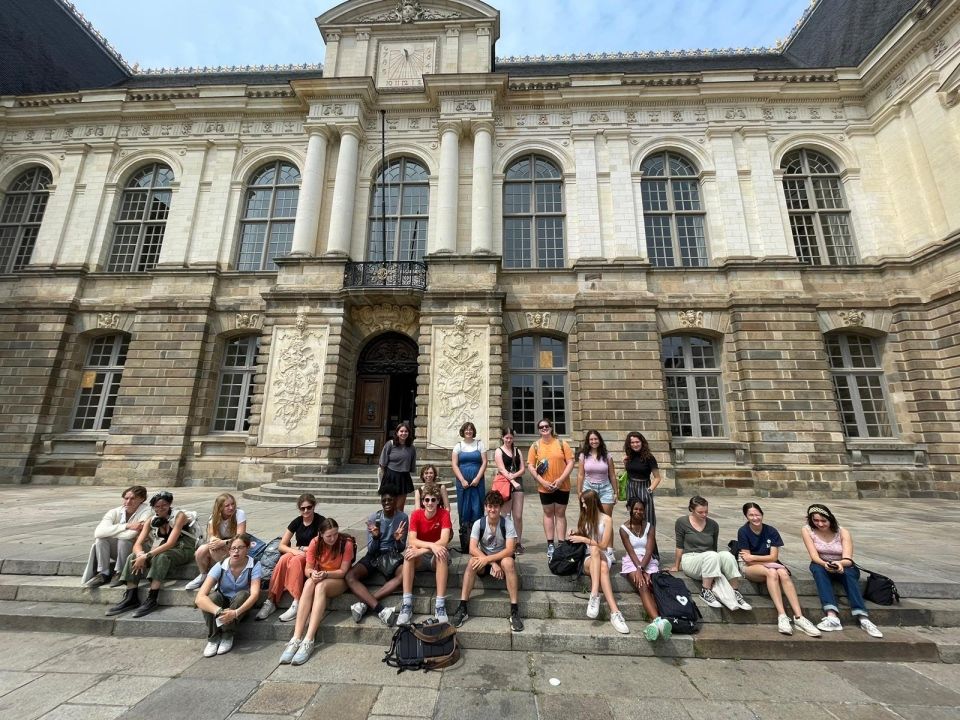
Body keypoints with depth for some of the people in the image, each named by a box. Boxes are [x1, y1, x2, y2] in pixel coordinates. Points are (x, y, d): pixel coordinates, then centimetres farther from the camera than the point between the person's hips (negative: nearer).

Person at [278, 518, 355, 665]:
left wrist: (324, 574, -28)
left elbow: (343, 571, -14)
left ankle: (309, 641, -37)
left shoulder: (346, 543, -19)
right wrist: (312, 573, -28)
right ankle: (296, 639, -35)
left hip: (339, 580, -3)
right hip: (320, 579, 3)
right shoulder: (315, 543, -9)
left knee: (320, 586, -34)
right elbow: (308, 569, -6)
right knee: (309, 583, -31)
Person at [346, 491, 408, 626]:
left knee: (405, 575, -33)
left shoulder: (402, 517, -6)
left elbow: (401, 549, -2)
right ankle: (380, 610, -35)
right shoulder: (373, 518, -6)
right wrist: (375, 537, -25)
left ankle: (364, 603, -28)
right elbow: (371, 550, -5)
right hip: (373, 556, 1)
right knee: (350, 577, -27)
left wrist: (398, 540, -25)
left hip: (392, 556, -1)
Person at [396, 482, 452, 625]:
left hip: (436, 559, -1)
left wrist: (421, 551, -35)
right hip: (419, 559, 2)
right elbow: (411, 541, -21)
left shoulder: (444, 514, -13)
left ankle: (441, 604, -32)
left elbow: (444, 541, -26)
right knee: (409, 552, -31)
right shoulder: (416, 514, -9)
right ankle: (407, 604, -30)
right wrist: (432, 545, -37)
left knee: (442, 553, -35)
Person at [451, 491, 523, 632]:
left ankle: (515, 611, -28)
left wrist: (488, 559, -31)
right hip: (484, 560, 1)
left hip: (502, 558, -1)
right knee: (472, 561, -30)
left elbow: (509, 550, -23)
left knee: (508, 562, -34)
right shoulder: (478, 524, -11)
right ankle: (462, 607, -24)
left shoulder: (507, 523, -15)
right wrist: (493, 564, -29)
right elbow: (472, 549, -19)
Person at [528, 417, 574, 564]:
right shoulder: (535, 446, -1)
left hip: (562, 486, 0)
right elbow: (530, 466, -3)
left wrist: (561, 479, -14)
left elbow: (570, 462, -4)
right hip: (545, 487, 0)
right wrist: (542, 482, -12)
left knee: (560, 514, 8)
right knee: (548, 514, 10)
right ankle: (550, 545, 18)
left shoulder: (561, 443, -2)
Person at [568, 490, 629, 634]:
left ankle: (594, 595, -50)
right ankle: (615, 612, -48)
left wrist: (584, 539, -15)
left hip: (603, 556, -2)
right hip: (588, 558, 2)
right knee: (602, 568, -37)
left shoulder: (606, 519, -2)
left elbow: (603, 545, -8)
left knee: (594, 550, -43)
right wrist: (575, 534, -2)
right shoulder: (583, 518, 10)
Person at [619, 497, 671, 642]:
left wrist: (641, 569, -19)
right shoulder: (624, 528, 1)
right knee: (643, 587, -29)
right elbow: (631, 552, -7)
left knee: (649, 587, -27)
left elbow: (649, 550, -5)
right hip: (632, 562, -2)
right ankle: (658, 620, -50)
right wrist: (639, 570, -21)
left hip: (649, 562, 2)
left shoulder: (650, 527, 7)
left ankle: (655, 622, -47)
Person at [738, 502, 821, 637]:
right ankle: (782, 616, -38)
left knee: (783, 574, -31)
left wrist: (753, 557, -8)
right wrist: (766, 560, -11)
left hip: (771, 565, 3)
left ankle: (799, 617, -35)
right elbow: (747, 560, -8)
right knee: (772, 572, -34)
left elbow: (774, 557, -3)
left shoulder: (771, 531, -1)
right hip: (751, 568, -3)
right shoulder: (743, 531, -7)